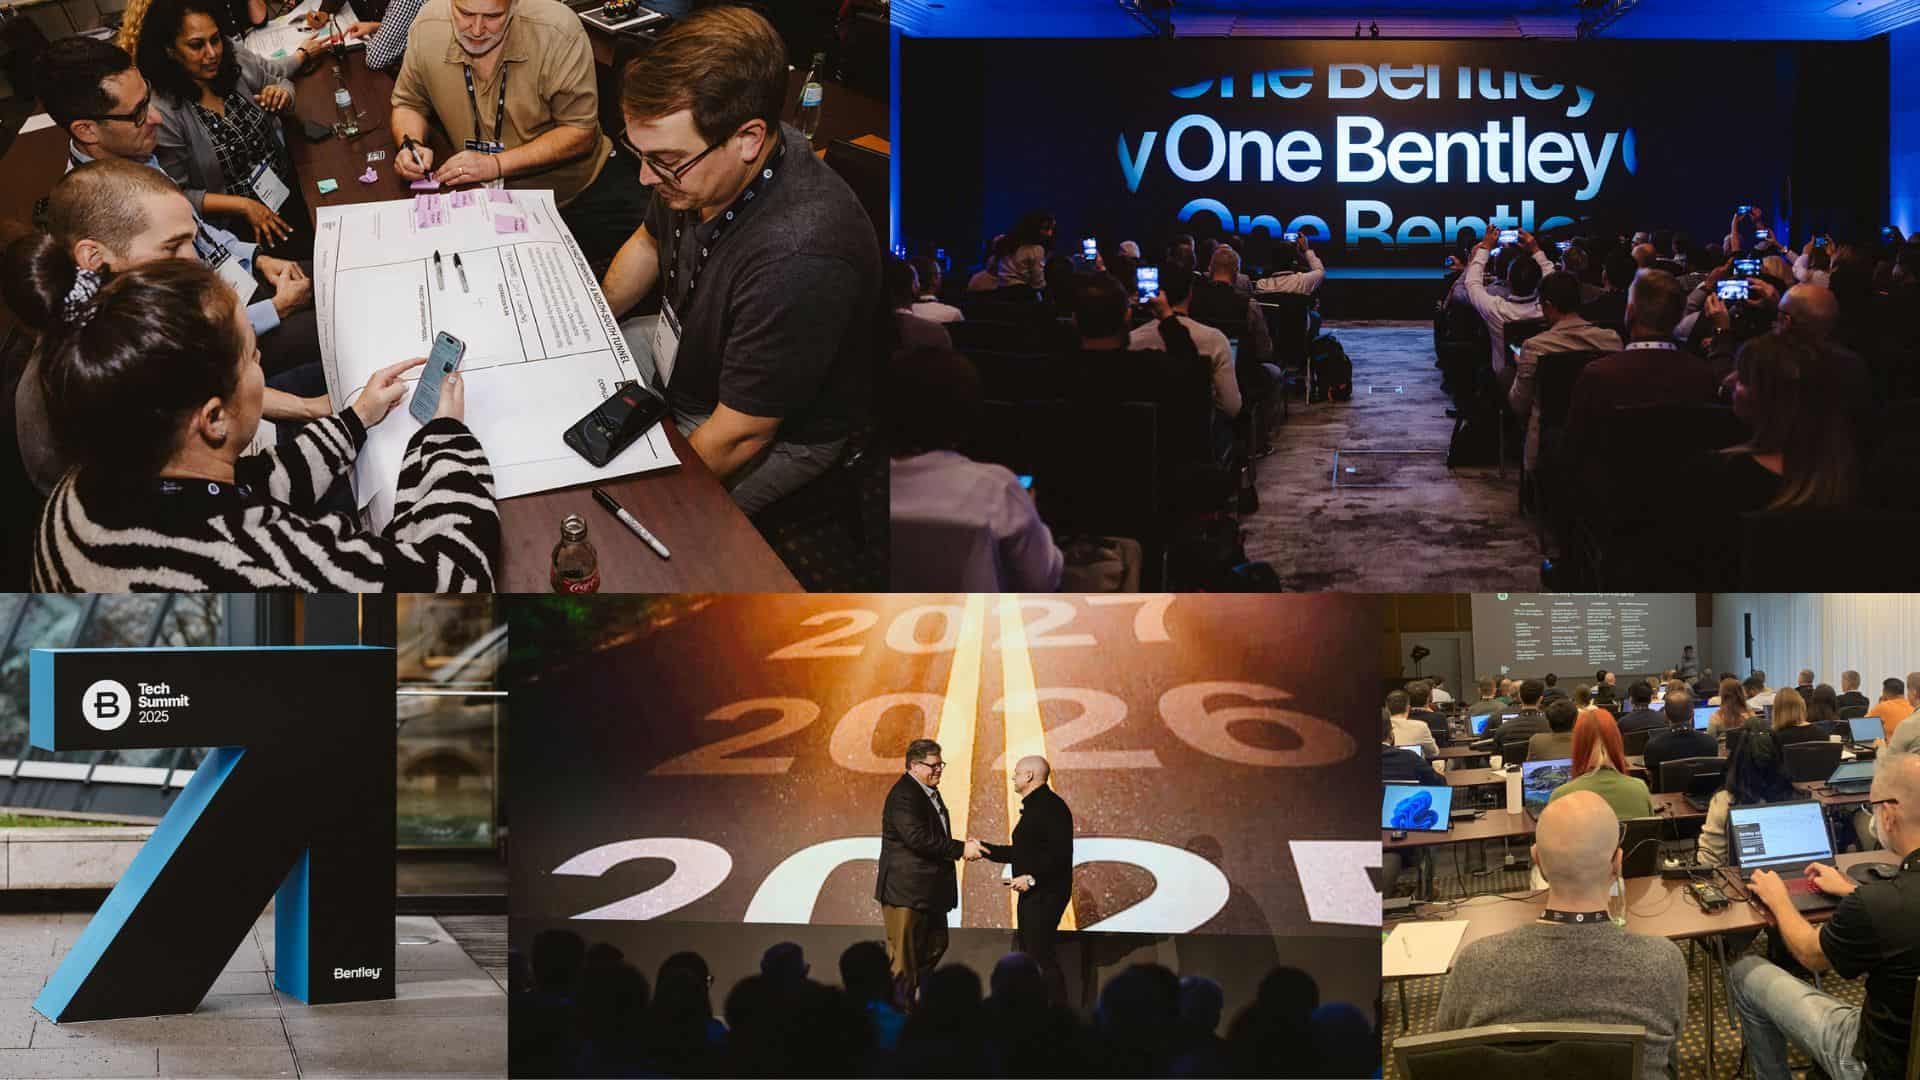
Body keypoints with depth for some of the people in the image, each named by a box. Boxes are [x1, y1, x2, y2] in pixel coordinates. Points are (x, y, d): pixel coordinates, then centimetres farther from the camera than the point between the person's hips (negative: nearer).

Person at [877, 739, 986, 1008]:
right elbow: (917, 838, -27)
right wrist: (961, 849, -23)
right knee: (904, 953, -3)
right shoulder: (903, 795, -17)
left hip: (930, 891, 10)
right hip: (905, 891, -10)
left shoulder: (930, 792, 15)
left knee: (936, 946, 15)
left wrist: (964, 848, 3)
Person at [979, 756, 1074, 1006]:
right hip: (1032, 894, 11)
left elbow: (1060, 853, -23)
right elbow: (1022, 852, 24)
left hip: (1044, 893, -11)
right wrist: (984, 849, 22)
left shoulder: (1051, 806, -14)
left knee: (1039, 953, -13)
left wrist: (1032, 878, -25)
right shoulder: (1034, 806, 19)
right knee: (1026, 951, 13)